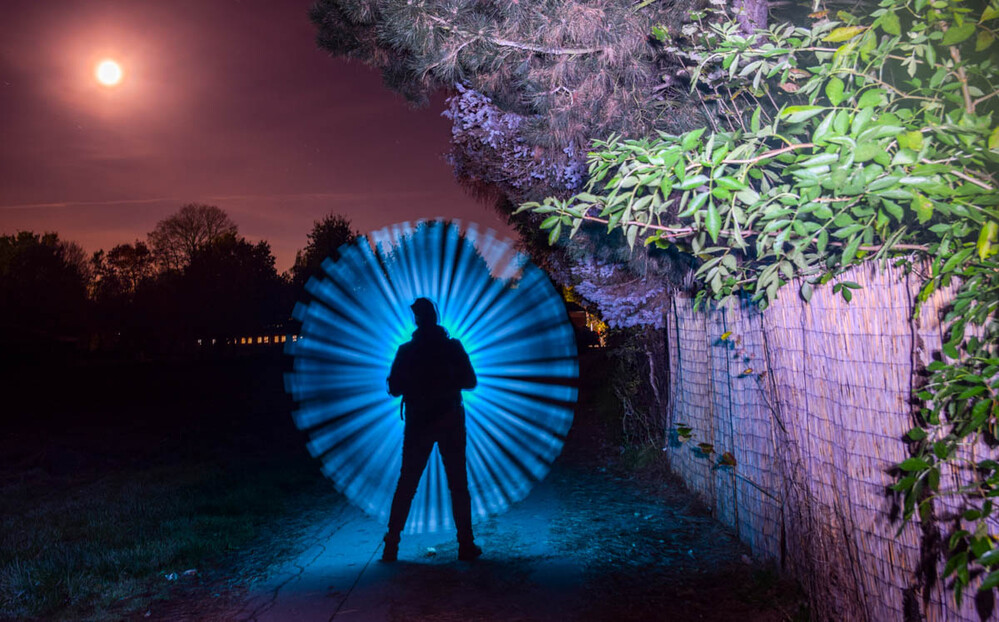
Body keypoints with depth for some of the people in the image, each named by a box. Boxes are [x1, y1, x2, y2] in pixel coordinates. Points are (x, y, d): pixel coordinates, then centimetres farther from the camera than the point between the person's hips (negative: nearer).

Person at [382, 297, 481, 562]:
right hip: (450, 423, -1)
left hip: (418, 424, 1)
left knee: (406, 485, 8)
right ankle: (466, 545, 3)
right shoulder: (453, 346, -3)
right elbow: (470, 381, 2)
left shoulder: (406, 350, -2)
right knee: (458, 484, 5)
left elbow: (394, 389, 1)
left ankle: (391, 545, 6)